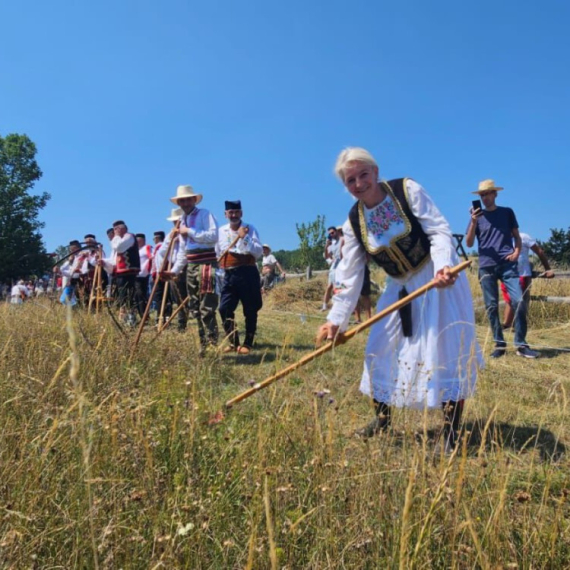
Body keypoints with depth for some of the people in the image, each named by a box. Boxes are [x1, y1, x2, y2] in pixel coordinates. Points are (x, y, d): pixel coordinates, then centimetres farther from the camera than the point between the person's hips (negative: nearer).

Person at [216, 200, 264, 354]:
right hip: (229, 275, 4)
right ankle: (233, 342, 11)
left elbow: (259, 252, -11)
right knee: (224, 309, -2)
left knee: (250, 310, 2)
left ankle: (247, 343, 14)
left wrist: (245, 238, -20)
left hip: (248, 273, -4)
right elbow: (217, 253, 22)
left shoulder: (249, 229, -1)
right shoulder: (220, 231, 12)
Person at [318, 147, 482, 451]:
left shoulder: (407, 190, -12)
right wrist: (336, 319, -8)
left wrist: (443, 266, -36)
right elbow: (349, 275, -3)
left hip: (439, 279, -4)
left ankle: (451, 435, 6)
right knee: (381, 349, 5)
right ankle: (382, 418, 25)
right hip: (401, 288, 5)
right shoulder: (354, 222, -2)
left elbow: (438, 230, -16)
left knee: (446, 351, -6)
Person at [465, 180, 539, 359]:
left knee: (519, 302, -11)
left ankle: (521, 345, -2)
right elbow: (469, 243, 3)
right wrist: (474, 222, -10)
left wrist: (517, 252, -2)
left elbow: (516, 236, 17)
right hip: (486, 266, 0)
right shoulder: (477, 216, 10)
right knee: (491, 307, 1)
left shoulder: (507, 212, 12)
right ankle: (499, 344, 9)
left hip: (507, 264, 0)